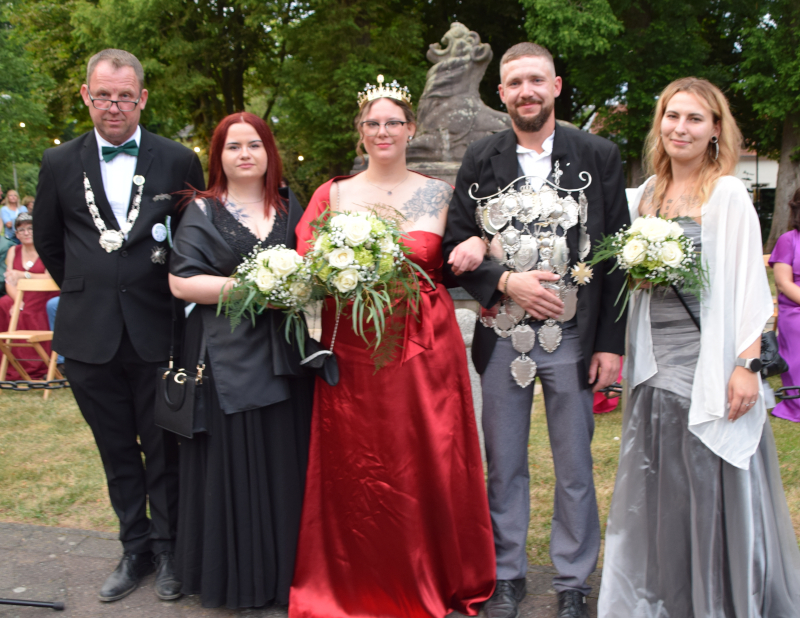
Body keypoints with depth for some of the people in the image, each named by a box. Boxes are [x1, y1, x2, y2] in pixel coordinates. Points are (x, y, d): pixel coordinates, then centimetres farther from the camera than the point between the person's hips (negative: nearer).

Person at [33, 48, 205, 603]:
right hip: (89, 336, 2)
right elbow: (47, 240, 16)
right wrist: (83, 291, 15)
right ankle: (136, 548, 29)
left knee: (164, 451, 8)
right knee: (117, 453, 14)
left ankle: (169, 549, 26)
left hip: (158, 332, -2)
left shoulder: (179, 161, -2)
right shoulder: (59, 163, 4)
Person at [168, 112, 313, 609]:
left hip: (284, 356, 3)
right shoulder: (203, 211, 3)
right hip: (228, 357, -3)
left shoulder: (290, 206, 13)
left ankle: (286, 567, 20)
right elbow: (181, 282, -6)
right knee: (234, 464, 0)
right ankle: (237, 576, 14)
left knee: (286, 462, 5)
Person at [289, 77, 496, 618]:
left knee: (429, 465, 2)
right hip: (352, 350, 1)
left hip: (426, 350, 0)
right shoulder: (333, 194, 9)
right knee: (354, 469, 5)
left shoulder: (439, 194, 8)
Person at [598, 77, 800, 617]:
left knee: (712, 490, 3)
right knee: (657, 490, 12)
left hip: (708, 363, -5)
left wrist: (747, 364, -15)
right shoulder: (648, 194, 12)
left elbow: (749, 285, -10)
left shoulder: (728, 194, -6)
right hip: (656, 363, 6)